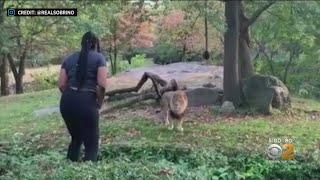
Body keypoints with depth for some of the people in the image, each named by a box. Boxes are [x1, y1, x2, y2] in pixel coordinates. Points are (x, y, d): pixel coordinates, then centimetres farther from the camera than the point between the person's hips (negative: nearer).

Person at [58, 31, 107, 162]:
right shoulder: (99, 57, 4)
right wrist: (99, 98, 10)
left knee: (76, 138, 24)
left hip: (67, 101, 5)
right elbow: (102, 84, -8)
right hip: (87, 101, -5)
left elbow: (61, 85, 8)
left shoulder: (69, 58, 16)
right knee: (92, 142, 7)